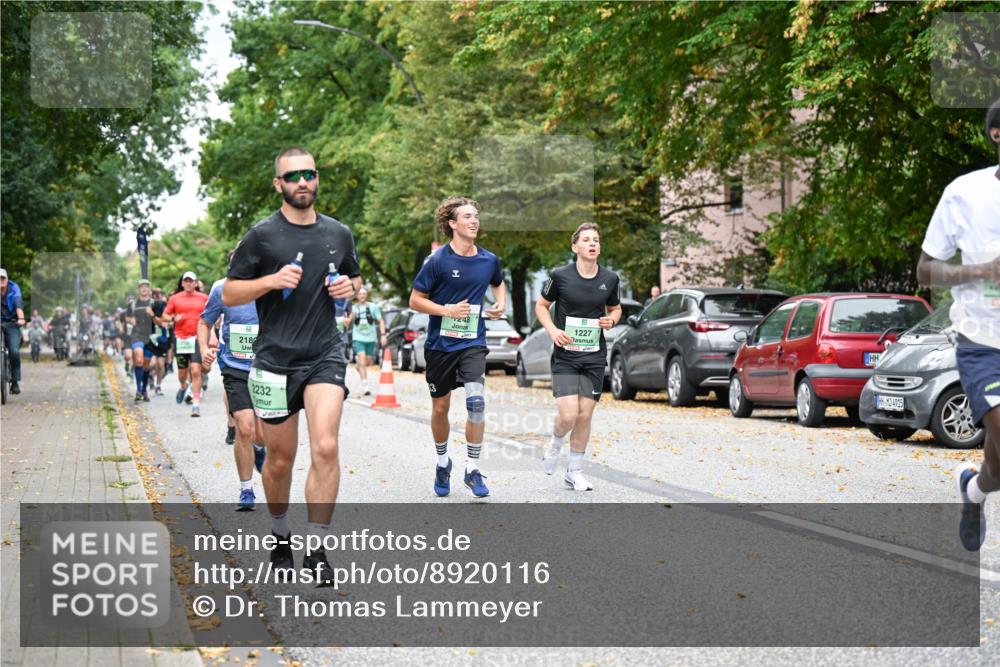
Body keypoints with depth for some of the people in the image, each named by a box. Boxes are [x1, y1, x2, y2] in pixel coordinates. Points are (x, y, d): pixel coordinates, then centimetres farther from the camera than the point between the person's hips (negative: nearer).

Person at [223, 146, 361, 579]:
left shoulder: (339, 234, 9)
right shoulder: (262, 235, -2)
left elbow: (355, 279, 25)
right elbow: (228, 294, 0)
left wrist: (349, 287, 1)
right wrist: (272, 280, -16)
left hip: (326, 356, 2)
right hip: (275, 360, -1)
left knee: (326, 448, -16)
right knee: (280, 459, 8)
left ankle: (315, 549, -8)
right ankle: (281, 537, 32)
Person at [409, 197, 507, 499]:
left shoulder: (489, 260, 2)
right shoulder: (437, 260, -10)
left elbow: (498, 283, 25)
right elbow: (415, 300, -6)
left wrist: (501, 304, 6)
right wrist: (447, 310, -19)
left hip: (473, 343, 1)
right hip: (440, 345, -1)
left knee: (476, 401, -17)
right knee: (440, 408, 10)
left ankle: (472, 469, -6)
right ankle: (442, 462, 34)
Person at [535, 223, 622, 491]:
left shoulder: (610, 278, 2)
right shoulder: (560, 276, -7)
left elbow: (615, 308, 18)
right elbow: (541, 306, 5)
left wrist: (611, 320, -5)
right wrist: (553, 330, -11)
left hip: (595, 357, 3)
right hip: (565, 355, -3)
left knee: (585, 416, 4)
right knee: (568, 415, -13)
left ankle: (574, 471, 18)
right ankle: (555, 443, 22)